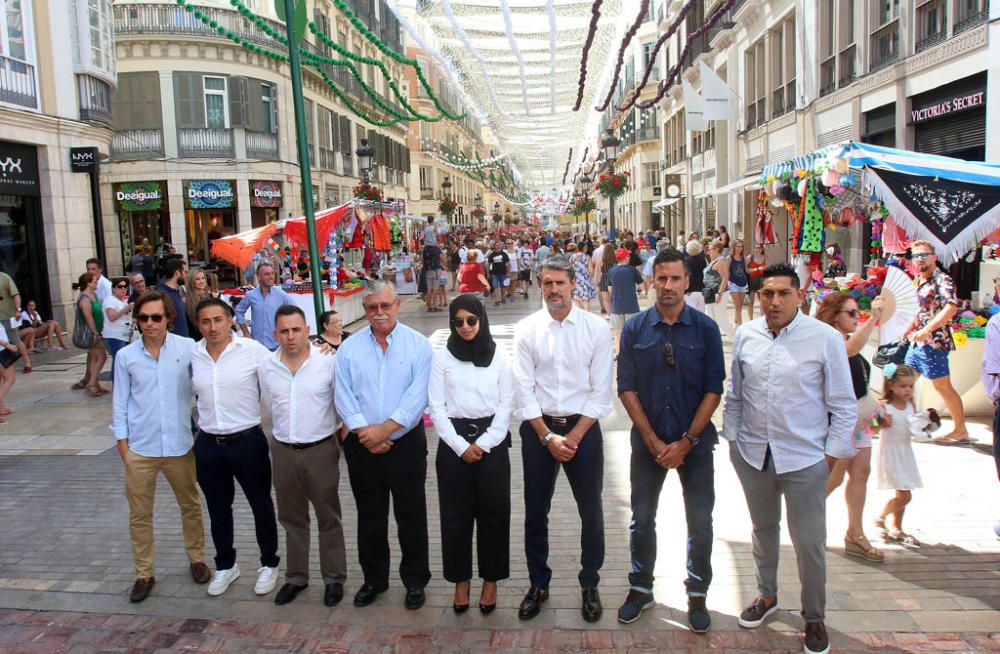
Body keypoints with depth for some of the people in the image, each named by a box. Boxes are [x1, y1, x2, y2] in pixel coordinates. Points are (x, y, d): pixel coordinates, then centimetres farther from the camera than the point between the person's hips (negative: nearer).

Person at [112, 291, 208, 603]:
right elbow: (121, 403, 4)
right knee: (139, 514, 10)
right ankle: (144, 574, 25)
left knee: (190, 506, 15)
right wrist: (123, 444, 2)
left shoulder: (188, 348, -9)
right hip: (140, 449, 1)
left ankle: (197, 559, 34)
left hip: (180, 445, -1)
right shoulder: (126, 356, -3)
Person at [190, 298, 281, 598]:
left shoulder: (253, 350, -13)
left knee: (261, 504, 10)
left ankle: (269, 564, 29)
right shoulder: (192, 354, 0)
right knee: (218, 508, 18)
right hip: (208, 444, 4)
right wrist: (198, 425, 15)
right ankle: (225, 565, 37)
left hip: (247, 440, -4)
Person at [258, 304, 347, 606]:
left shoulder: (329, 361, -12)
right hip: (283, 451, 4)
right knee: (292, 519, 17)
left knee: (329, 518, 9)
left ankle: (334, 578, 24)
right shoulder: (266, 366, -1)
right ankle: (296, 577, 33)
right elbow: (271, 406, 13)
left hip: (321, 450, -3)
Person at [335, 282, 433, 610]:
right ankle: (373, 579, 33)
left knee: (411, 516, 8)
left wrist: (385, 429, -19)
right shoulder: (349, 348, 2)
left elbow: (417, 396, -13)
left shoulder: (418, 344, -5)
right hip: (363, 447, 2)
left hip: (406, 443, -2)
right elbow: (344, 397, -4)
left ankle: (415, 581, 26)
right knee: (370, 516, 15)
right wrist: (365, 433, -14)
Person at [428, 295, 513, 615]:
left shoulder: (499, 358, 3)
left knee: (494, 513, 5)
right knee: (456, 514, 7)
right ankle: (460, 579, 22)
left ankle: (491, 579, 21)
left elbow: (506, 405, 2)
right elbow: (436, 407, -1)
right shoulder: (442, 358, 2)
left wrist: (484, 444, -8)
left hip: (492, 441, 0)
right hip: (454, 442, 0)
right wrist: (461, 446, -9)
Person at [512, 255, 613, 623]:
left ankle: (590, 585, 30)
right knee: (535, 512, 10)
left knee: (591, 512, 9)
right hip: (538, 428, 1)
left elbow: (601, 392, -5)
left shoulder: (596, 328, -5)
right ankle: (538, 585, 30)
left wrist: (574, 436, -11)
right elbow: (524, 391, -4)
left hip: (582, 427, -1)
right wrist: (548, 436, -10)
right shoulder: (527, 330, -2)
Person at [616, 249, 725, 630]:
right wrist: (653, 440, -9)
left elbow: (714, 389, -6)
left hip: (696, 442, -1)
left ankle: (697, 594, 27)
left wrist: (687, 441, -11)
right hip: (648, 441, 1)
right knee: (642, 519, 11)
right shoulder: (634, 329, -3)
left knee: (700, 523, 8)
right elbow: (627, 388, -3)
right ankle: (640, 589, 30)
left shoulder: (705, 328, -5)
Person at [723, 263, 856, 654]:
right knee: (763, 529, 21)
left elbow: (844, 406, -4)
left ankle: (814, 618, 30)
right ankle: (767, 595, 44)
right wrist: (732, 437, 7)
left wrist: (832, 455, -5)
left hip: (805, 459, -3)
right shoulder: (745, 335, -1)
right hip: (752, 454, 3)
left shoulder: (826, 339, -10)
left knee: (810, 543, 7)